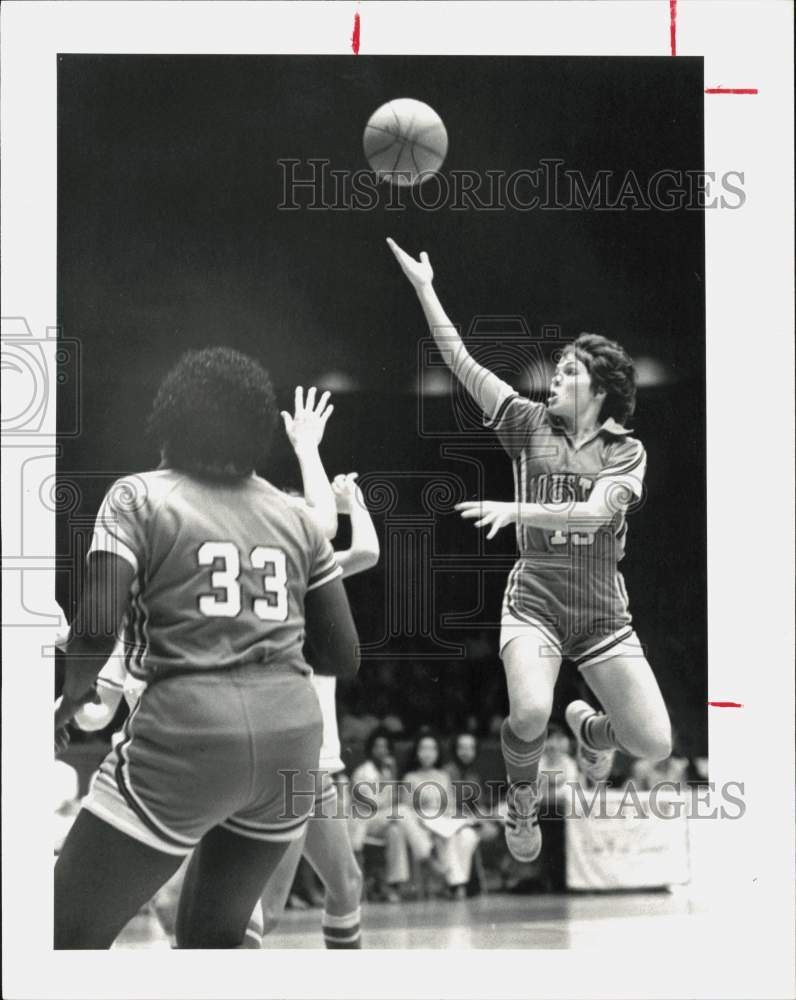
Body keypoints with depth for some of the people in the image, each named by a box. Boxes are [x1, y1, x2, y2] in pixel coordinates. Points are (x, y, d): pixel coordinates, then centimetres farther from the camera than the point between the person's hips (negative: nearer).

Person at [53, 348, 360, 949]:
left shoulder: (138, 499, 2)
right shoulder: (294, 517, 15)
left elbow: (97, 626, -11)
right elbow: (345, 657, 14)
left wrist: (75, 691, 8)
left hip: (191, 726, -6)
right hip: (293, 728, 6)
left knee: (72, 936, 2)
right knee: (212, 940, 22)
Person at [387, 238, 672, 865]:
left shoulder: (627, 452, 3)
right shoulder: (531, 425, 4)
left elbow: (597, 510, -16)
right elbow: (461, 361, 1)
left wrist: (519, 510, -27)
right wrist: (424, 288, -2)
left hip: (603, 611, 1)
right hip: (534, 597, -1)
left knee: (655, 744, -7)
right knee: (530, 713, -30)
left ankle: (590, 729, 32)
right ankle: (522, 799, 6)